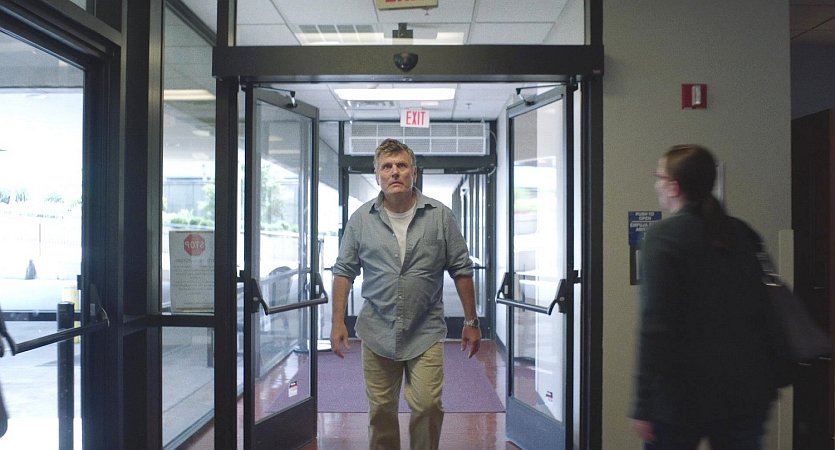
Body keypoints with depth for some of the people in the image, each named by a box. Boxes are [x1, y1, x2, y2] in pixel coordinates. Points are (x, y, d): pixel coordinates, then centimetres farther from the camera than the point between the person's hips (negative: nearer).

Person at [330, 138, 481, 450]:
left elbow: (461, 270, 2)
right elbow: (344, 271, 6)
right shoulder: (361, 219, 2)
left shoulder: (440, 216, -1)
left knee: (428, 406, -4)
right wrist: (338, 322, 0)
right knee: (381, 410, 10)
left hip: (426, 332, -1)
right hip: (377, 332, 1)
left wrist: (471, 322, 3)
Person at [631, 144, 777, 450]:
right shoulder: (743, 234, 5)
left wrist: (643, 405, -14)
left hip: (682, 399, -5)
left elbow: (656, 325, -18)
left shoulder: (662, 237, -14)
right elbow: (766, 312, 12)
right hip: (746, 396, 5)